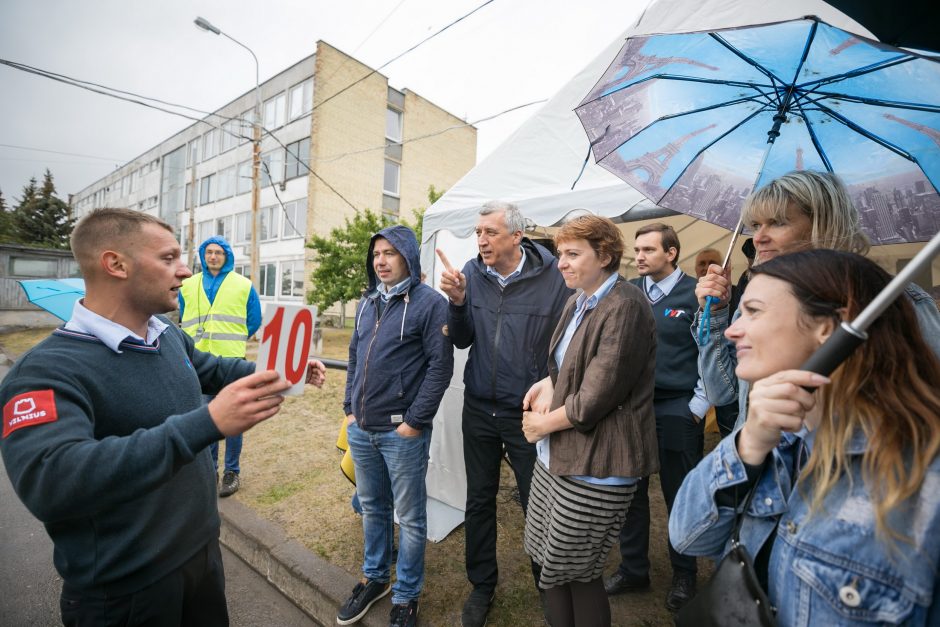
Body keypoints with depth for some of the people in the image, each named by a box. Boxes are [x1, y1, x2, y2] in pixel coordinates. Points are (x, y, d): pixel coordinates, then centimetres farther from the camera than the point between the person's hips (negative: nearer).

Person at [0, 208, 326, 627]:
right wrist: (207, 423, -46)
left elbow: (210, 370, 18)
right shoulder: (50, 369, -25)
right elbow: (49, 482, -38)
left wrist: (278, 370, 6)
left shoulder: (170, 336, -1)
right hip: (124, 589, -7)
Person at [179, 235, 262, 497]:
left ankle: (232, 472, 14)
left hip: (231, 360, -3)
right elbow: (184, 319, 21)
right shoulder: (188, 285, 10)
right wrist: (195, 342, 12)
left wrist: (233, 341, 8)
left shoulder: (243, 285, 2)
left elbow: (254, 321, 7)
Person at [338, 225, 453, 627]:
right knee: (372, 508, 22)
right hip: (361, 429, 7)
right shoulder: (367, 304, 9)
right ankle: (374, 578, 44)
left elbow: (441, 365, -15)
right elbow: (354, 359, 15)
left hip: (402, 431, -6)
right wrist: (350, 409, 10)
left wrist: (415, 421, -15)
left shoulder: (429, 303, -11)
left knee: (409, 517, 11)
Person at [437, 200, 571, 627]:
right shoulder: (472, 273, -3)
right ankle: (482, 586, 42)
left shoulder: (552, 277, -14)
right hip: (478, 409, 4)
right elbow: (462, 341, 0)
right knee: (479, 500, 18)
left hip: (528, 414, -3)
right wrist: (457, 301, -16)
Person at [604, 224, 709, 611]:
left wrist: (698, 405, -7)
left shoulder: (695, 294, -7)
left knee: (679, 495, 13)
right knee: (631, 492, 13)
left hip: (678, 413, -3)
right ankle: (633, 569, 34)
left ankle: (684, 575, 37)